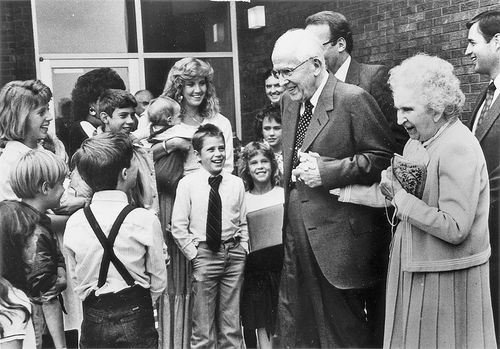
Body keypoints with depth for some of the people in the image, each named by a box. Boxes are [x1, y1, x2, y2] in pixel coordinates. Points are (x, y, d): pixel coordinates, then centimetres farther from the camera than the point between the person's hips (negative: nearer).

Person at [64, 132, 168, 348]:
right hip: (135, 323, -3)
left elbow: (76, 281, 3)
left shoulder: (74, 223, -6)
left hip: (92, 323, 3)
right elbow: (158, 281, -7)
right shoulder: (145, 220, -15)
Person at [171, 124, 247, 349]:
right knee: (203, 322, 5)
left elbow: (242, 222, 11)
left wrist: (243, 249, 2)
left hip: (234, 254, 3)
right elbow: (178, 227, -4)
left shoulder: (236, 183, 4)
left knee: (231, 320, 12)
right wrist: (193, 253, -7)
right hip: (204, 255, -2)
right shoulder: (187, 184, -5)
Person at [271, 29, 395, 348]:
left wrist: (328, 171, -20)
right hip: (298, 234, 8)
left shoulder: (353, 99, -13)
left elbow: (384, 157, -14)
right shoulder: (290, 101, 12)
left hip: (340, 235, -7)